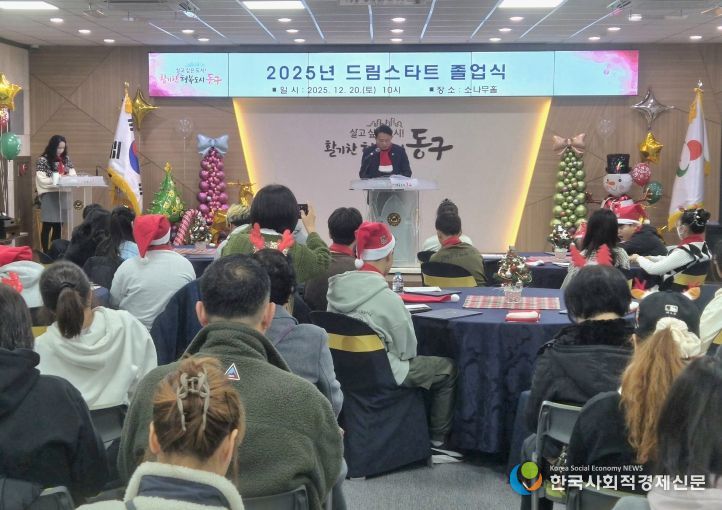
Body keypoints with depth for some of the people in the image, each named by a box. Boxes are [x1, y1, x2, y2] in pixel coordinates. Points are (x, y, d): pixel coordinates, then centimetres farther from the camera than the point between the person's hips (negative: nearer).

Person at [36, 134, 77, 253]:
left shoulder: (66, 159, 13)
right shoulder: (42, 160, -5)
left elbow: (73, 174, 11)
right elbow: (42, 180, -12)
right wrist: (58, 179, -18)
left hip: (63, 195, 5)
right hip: (49, 196, -5)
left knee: (58, 226, 8)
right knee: (47, 226, -2)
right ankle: (45, 252, 3)